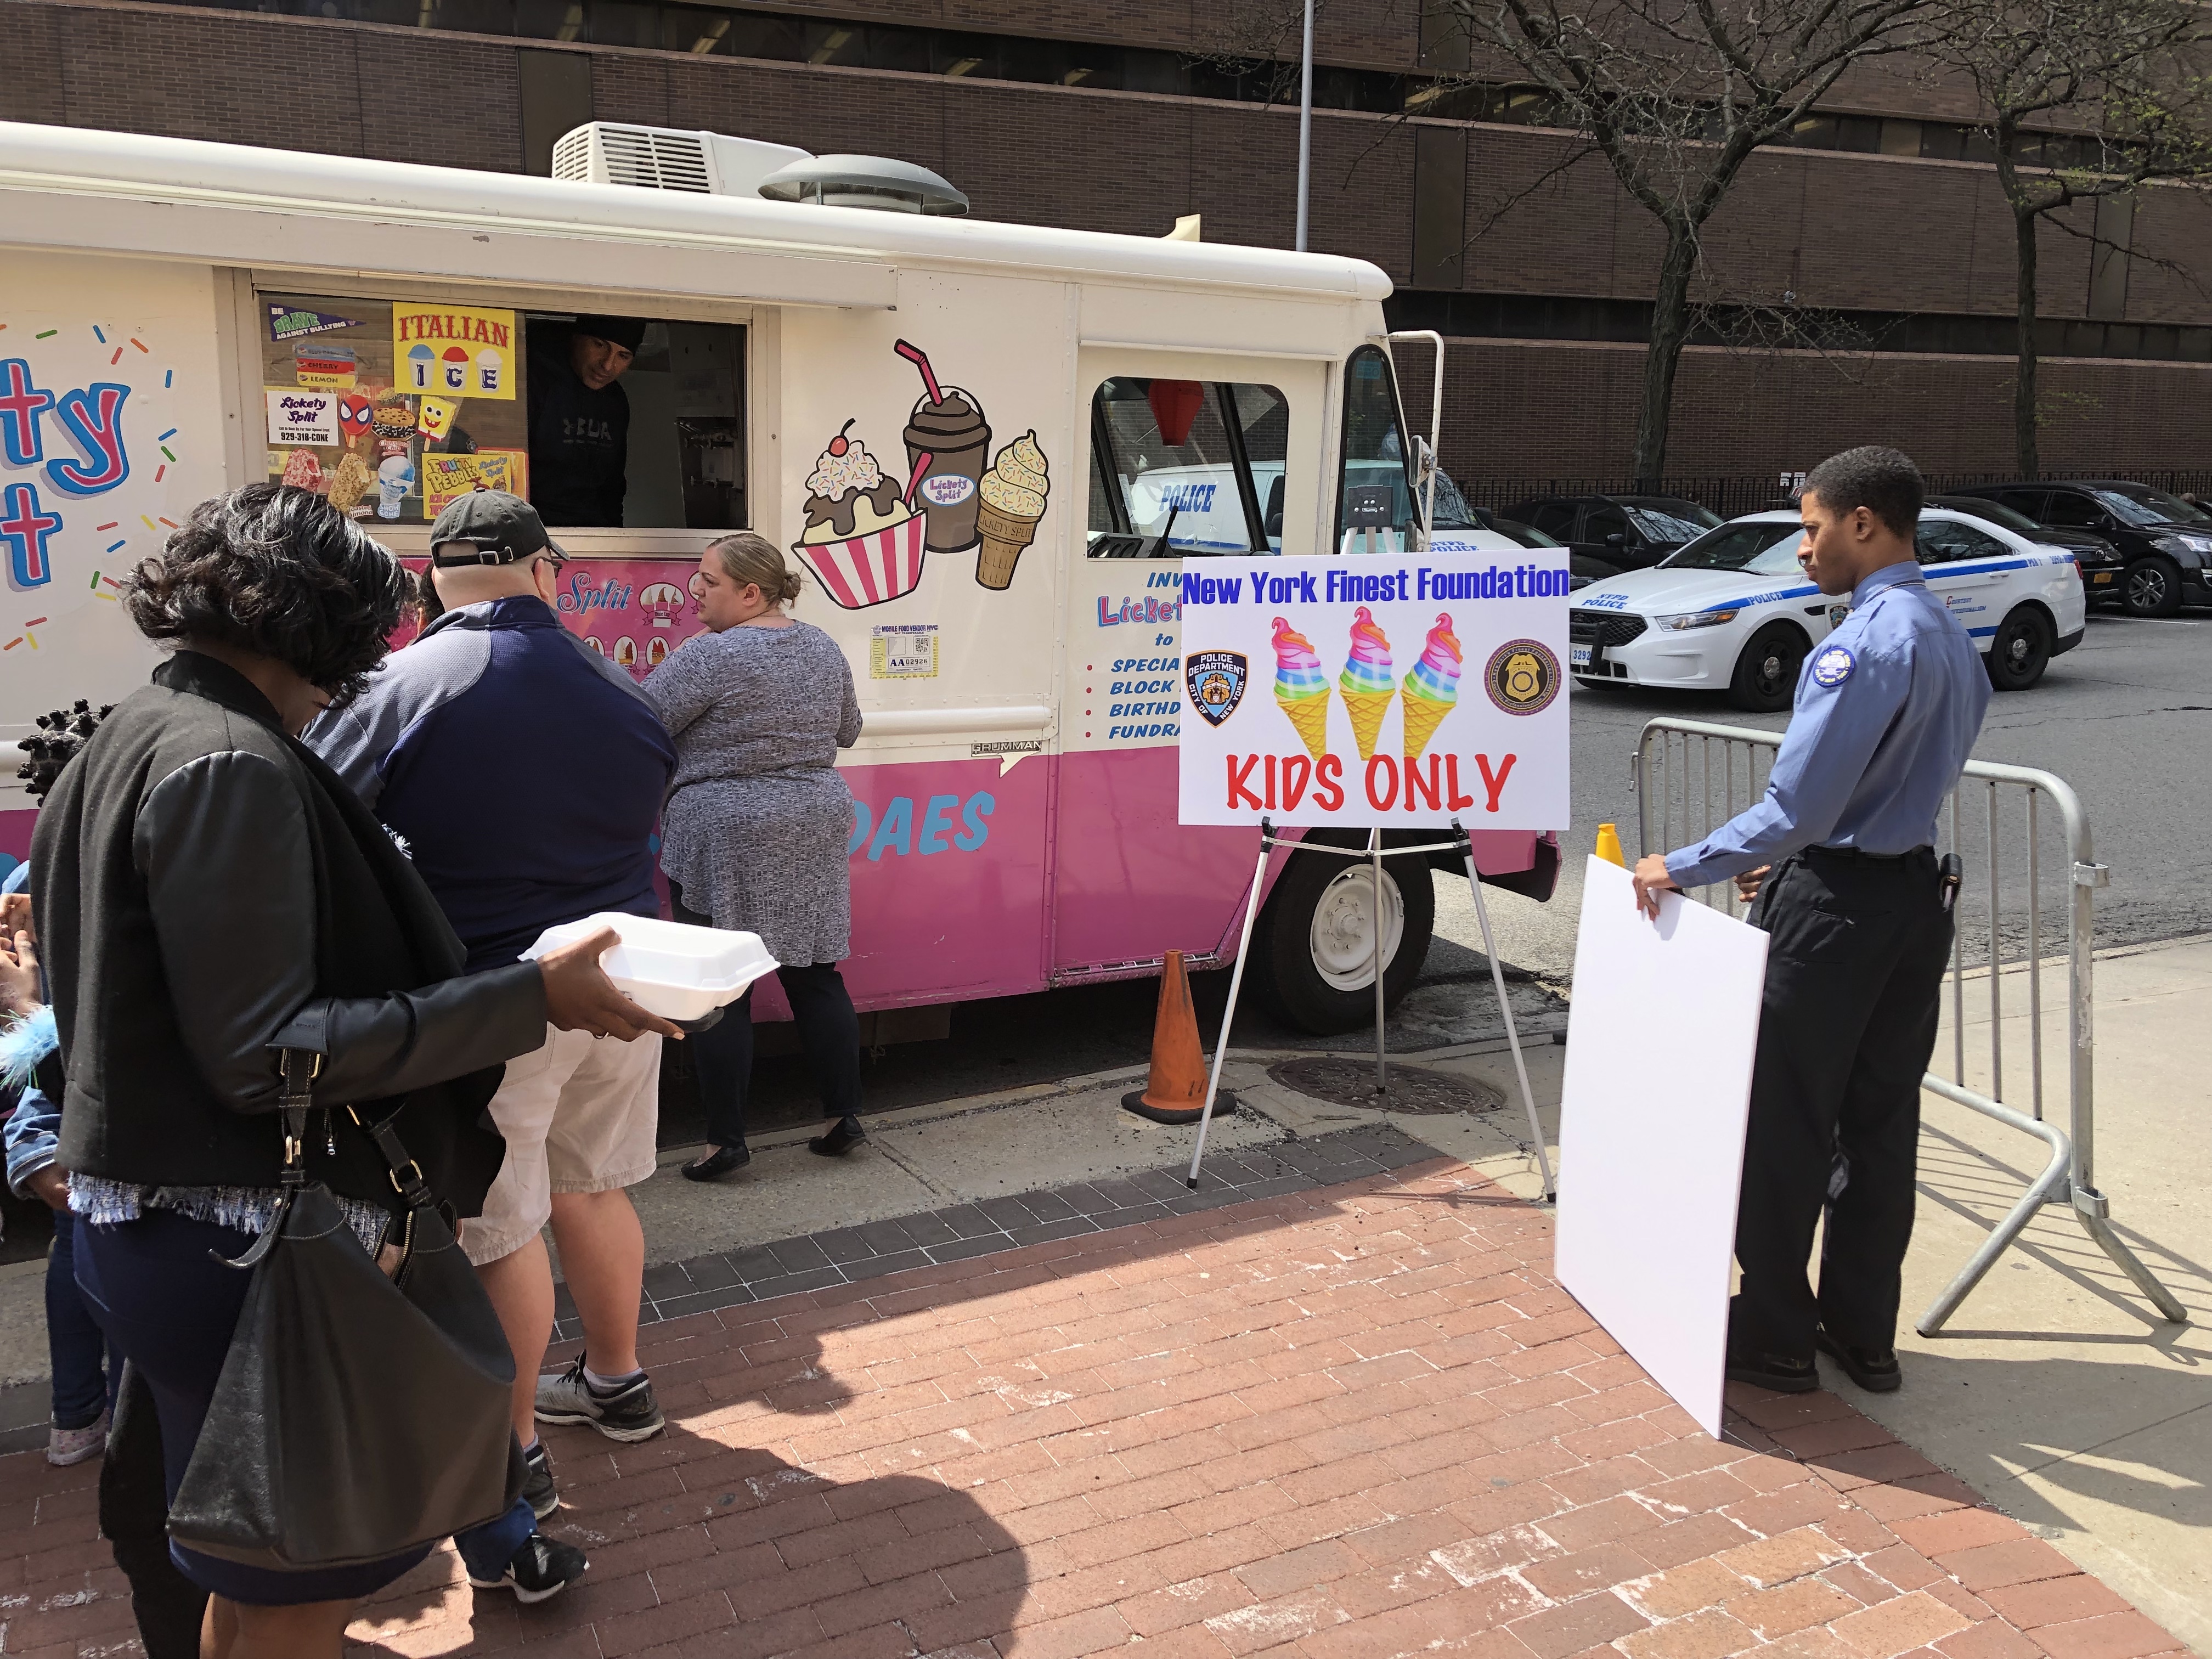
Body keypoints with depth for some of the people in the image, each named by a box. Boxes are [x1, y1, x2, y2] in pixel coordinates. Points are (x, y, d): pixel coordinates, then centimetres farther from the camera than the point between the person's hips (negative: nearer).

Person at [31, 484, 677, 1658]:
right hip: (239, 1244, -10)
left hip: (147, 1219, 10)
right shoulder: (231, 766, -21)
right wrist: (531, 999, -26)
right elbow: (263, 1052, -26)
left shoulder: (130, 742, 11)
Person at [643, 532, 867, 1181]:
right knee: (815, 977, 13)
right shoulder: (823, 649, 6)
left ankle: (726, 1140, 9)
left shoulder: (711, 656, -15)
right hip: (813, 834, 6)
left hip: (724, 844, -6)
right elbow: (847, 731, 19)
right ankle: (844, 1118, 19)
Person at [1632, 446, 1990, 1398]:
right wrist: (1794, 862, 17)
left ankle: (1776, 1338, 15)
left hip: (1836, 908, -9)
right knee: (1881, 1120, 15)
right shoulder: (1951, 640, 10)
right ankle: (1864, 1335, 27)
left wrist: (1684, 868, -14)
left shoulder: (1866, 646, -21)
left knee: (1786, 1124, 4)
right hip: (1917, 897, 9)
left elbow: (1797, 809, -24)